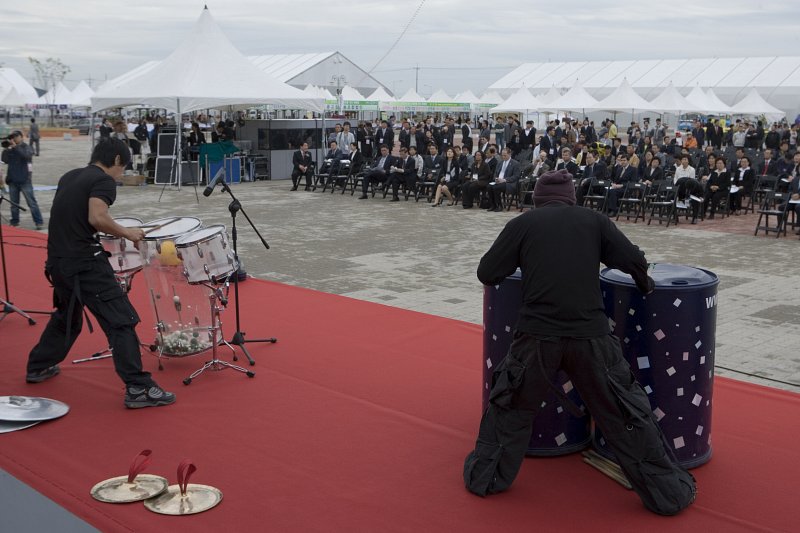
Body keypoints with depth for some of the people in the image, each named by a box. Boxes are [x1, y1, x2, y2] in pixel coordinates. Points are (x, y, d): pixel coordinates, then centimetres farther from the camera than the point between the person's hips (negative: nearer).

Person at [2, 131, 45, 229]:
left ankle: (39, 222, -5)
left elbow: (26, 155, -23)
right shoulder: (10, 148, 9)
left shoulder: (26, 147, -2)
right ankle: (14, 221, 19)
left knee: (31, 202, -5)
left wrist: (15, 146, -26)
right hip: (12, 180, 5)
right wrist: (5, 150, -13)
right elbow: (4, 160, 0)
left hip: (24, 180, -4)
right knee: (14, 203, 11)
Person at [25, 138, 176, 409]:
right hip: (84, 262, -9)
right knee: (121, 321, -9)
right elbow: (97, 217, -22)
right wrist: (126, 232, -9)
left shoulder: (69, 177, 17)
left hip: (58, 260, 9)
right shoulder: (103, 180, -7)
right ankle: (138, 389, -15)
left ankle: (38, 367, 42)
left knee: (67, 317, 29)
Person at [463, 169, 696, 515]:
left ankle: (484, 477, 29)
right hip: (590, 334, 1)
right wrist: (646, 286, 25)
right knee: (625, 414, 13)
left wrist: (521, 264, 27)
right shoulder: (593, 219, 10)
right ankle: (668, 492, 22)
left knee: (510, 405, 21)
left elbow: (487, 273, 6)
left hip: (538, 335, 0)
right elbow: (634, 260, 4)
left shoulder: (522, 223, 8)